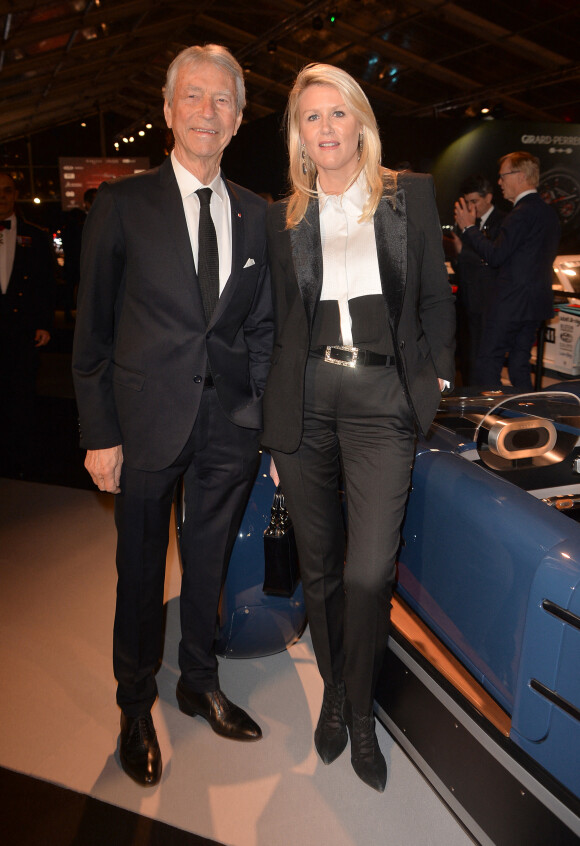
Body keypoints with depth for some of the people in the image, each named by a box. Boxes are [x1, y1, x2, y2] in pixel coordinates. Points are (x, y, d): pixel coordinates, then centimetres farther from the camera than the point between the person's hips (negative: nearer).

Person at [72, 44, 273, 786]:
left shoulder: (254, 214, 8)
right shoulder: (121, 204, -2)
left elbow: (260, 326, 9)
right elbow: (92, 330, -3)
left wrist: (266, 418, 3)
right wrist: (100, 434, -7)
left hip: (230, 426, 3)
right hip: (148, 424, -2)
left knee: (209, 565, 18)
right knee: (141, 572, 13)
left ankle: (200, 684, 42)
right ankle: (135, 706, 37)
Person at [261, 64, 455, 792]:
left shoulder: (411, 195, 8)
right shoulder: (283, 217, 10)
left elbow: (435, 299, 11)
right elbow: (279, 321, 10)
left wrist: (436, 379, 3)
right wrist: (274, 425, 7)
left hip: (381, 401, -1)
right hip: (304, 401, 2)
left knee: (368, 572, -8)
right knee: (318, 567, 10)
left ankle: (360, 711, 19)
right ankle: (333, 691, 33)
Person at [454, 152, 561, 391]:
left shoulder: (522, 213, -16)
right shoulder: (549, 212, 14)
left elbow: (495, 256, -18)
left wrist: (468, 228, -7)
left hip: (511, 303, -9)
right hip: (537, 304, 9)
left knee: (487, 364, -3)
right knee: (520, 366, 15)